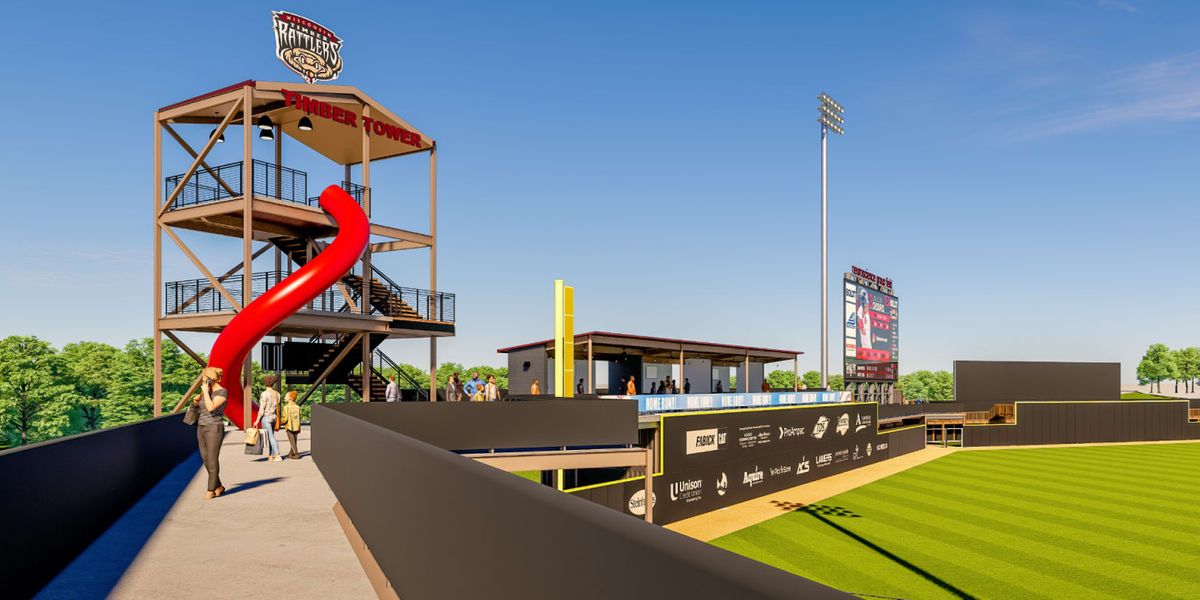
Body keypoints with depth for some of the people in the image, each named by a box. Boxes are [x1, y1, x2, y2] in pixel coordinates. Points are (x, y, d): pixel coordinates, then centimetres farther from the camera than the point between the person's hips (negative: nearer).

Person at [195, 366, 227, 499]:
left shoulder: (222, 392, -11)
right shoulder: (207, 392, 12)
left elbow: (210, 408, -23)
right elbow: (200, 408, 24)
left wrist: (205, 391, -14)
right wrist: (196, 401, 2)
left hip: (214, 428, -8)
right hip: (201, 428, 8)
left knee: (212, 460, -6)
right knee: (205, 460, 8)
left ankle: (211, 490, 2)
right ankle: (218, 486, 19)